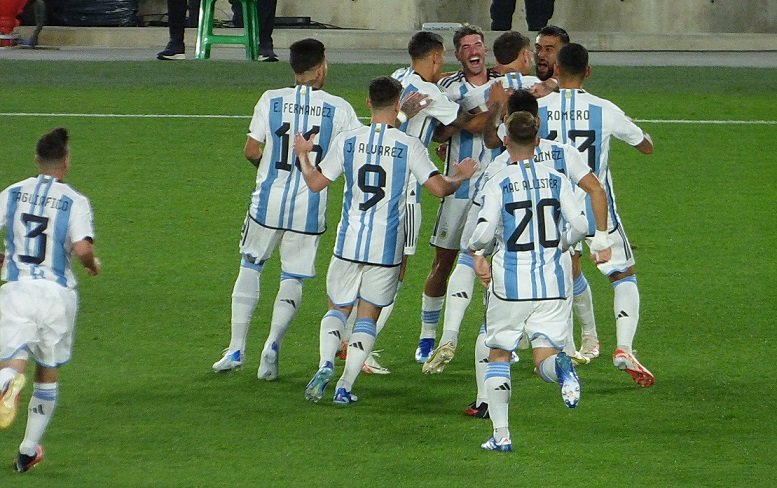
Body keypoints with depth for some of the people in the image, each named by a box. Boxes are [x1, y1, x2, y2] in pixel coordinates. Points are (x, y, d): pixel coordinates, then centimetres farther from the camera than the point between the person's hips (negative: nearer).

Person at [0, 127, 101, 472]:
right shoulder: (75, 201, -4)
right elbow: (82, 249, -16)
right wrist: (93, 265, 7)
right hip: (57, 291, -1)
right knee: (48, 372, 16)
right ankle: (28, 451, 22)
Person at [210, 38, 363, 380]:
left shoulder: (271, 100, -3)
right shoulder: (339, 109, -5)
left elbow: (251, 150, 0)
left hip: (268, 201, 1)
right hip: (310, 208, -1)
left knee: (250, 266, 17)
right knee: (293, 278, 11)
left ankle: (236, 348, 15)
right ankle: (274, 341, -10)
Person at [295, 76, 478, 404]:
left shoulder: (347, 141, -1)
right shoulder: (408, 145, -6)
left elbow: (316, 182, 4)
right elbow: (439, 187, -8)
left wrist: (302, 154, 23)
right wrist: (460, 177, 14)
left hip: (349, 243, 1)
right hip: (387, 248, -1)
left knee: (337, 308, 16)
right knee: (367, 316, 10)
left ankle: (326, 364, -11)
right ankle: (345, 386, 2)